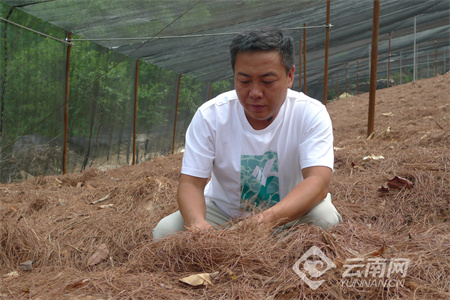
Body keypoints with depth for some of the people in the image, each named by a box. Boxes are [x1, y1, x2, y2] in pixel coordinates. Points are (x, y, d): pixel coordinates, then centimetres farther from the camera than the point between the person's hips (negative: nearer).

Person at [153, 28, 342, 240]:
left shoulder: (312, 114, -19)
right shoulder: (209, 116, -16)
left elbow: (318, 182, -31)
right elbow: (190, 183, -18)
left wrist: (269, 219, -50)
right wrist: (197, 223, -42)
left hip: (290, 212, -1)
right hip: (224, 211, 1)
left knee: (325, 218, -32)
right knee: (165, 230, -22)